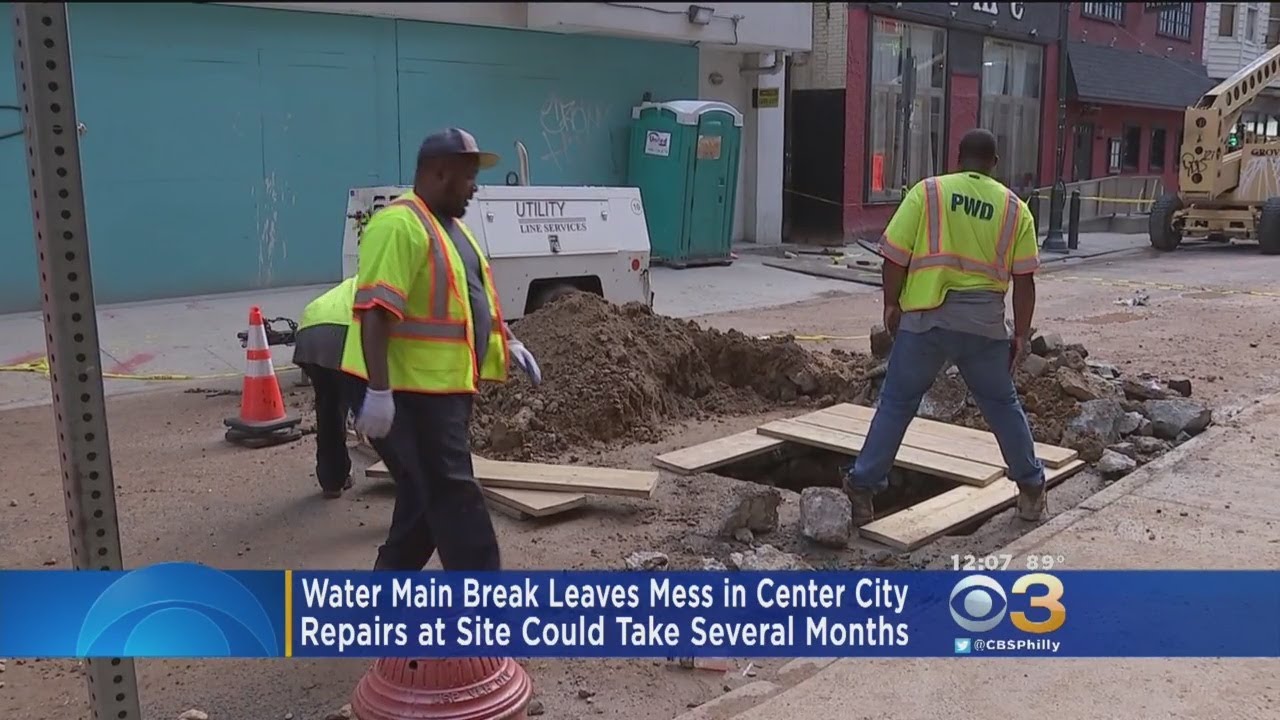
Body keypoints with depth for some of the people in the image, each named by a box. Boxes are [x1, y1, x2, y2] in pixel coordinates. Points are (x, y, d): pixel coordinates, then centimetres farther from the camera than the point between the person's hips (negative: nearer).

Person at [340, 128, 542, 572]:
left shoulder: (450, 225, 15)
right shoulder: (401, 225, -18)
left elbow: (474, 296, 26)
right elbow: (375, 311, -26)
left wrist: (509, 342, 18)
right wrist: (378, 391, -30)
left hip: (443, 387, 10)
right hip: (408, 391, -10)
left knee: (427, 496, 17)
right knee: (453, 497, -6)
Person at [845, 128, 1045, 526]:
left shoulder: (927, 192, 1)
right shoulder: (1014, 207, 7)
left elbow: (896, 256, -5)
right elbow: (1024, 278, 5)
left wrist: (891, 305, 8)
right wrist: (1020, 334, 11)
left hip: (927, 317, -2)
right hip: (985, 322, 2)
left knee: (896, 404, 7)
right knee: (1002, 404, 18)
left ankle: (862, 489, 9)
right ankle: (1031, 487, 29)